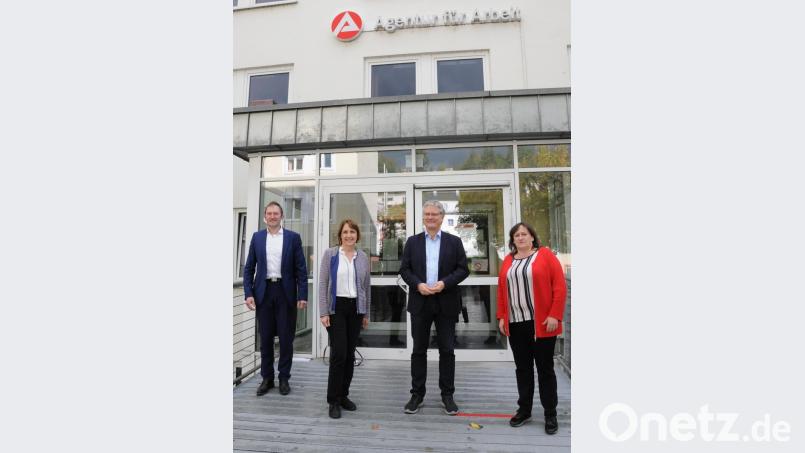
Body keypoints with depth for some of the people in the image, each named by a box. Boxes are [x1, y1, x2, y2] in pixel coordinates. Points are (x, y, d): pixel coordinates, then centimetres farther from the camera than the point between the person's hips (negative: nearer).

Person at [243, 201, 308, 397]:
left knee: (286, 338, 6)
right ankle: (267, 378, 26)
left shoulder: (293, 237, 0)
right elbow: (249, 268, 7)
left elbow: (301, 269, -3)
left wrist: (302, 295, -8)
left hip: (286, 292, -2)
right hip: (264, 292, 2)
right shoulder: (257, 237, 6)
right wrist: (249, 293, -3)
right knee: (265, 337, 11)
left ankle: (284, 378, 22)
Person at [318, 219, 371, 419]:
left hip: (356, 308, 4)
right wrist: (323, 312, -10)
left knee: (350, 354, 9)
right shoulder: (330, 254, -3)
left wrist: (366, 313, 11)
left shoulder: (363, 257, 6)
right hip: (336, 307, -3)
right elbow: (323, 284, -4)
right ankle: (334, 400, 11)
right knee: (338, 353, -6)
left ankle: (343, 395, 26)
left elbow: (366, 286, 10)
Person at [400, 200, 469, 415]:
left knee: (446, 350, 8)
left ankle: (447, 394, 24)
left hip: (446, 303, -1)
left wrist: (444, 283, -15)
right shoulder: (413, 241, 7)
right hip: (420, 303, 1)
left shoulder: (454, 241, 4)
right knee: (419, 349, 9)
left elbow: (463, 269, -1)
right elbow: (404, 269, 3)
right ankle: (417, 394, 23)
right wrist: (418, 284, -13)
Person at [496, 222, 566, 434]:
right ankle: (524, 409, 26)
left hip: (541, 324, -4)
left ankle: (550, 414, 22)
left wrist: (554, 315, -13)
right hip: (515, 324, 4)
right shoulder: (508, 261, 9)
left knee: (545, 368, 7)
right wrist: (501, 317, 7)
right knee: (522, 368, 13)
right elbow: (501, 290, 11)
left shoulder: (546, 255, -3)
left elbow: (559, 287, -8)